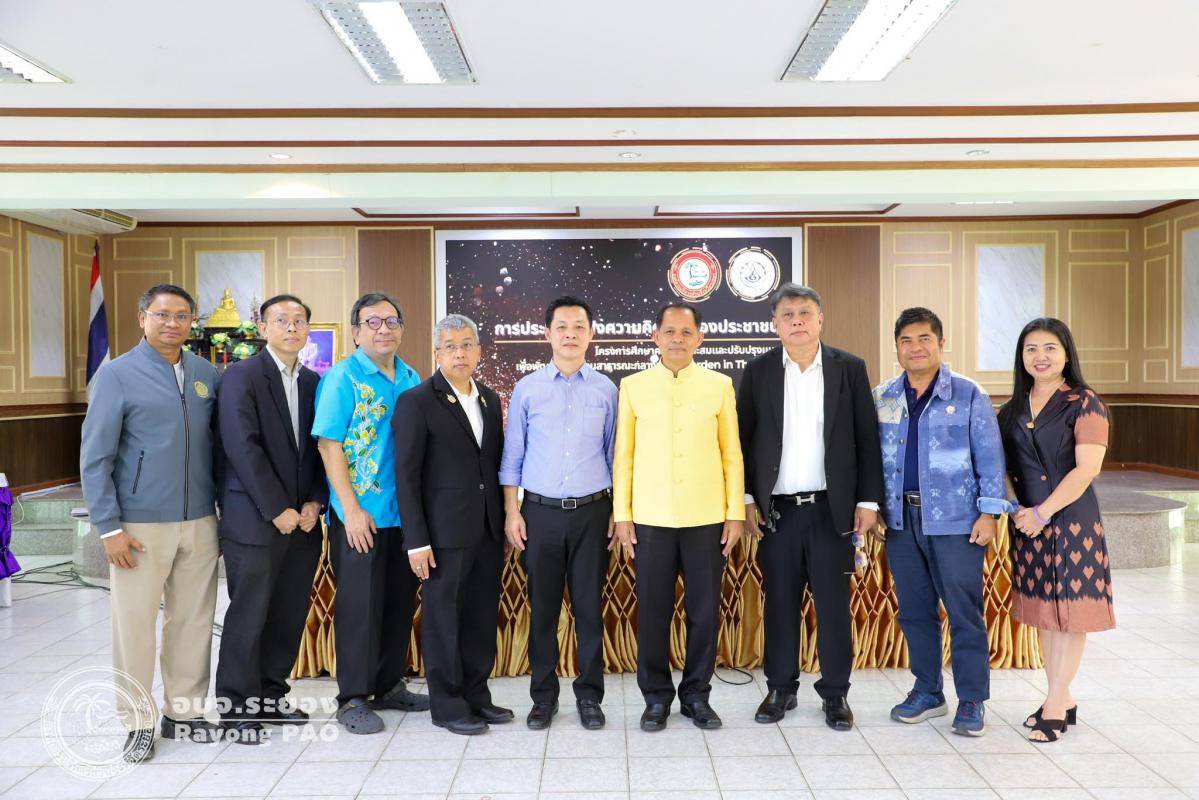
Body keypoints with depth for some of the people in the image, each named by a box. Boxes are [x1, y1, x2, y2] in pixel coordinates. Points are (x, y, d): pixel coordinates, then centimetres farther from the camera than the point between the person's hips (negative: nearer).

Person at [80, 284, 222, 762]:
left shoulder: (208, 375, 6)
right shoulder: (117, 375, -4)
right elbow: (94, 458, -5)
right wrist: (109, 528, -9)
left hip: (200, 521, 4)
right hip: (141, 525, -3)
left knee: (194, 620, 10)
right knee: (135, 624, 4)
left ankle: (184, 712, 26)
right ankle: (137, 722, 20)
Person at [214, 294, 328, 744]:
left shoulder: (314, 383, 11)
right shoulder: (242, 376, -6)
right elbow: (244, 448, -14)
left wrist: (314, 503, -1)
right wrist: (278, 510, -15)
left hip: (303, 521, 6)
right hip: (254, 520, -5)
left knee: (289, 616, 10)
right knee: (248, 617, 3)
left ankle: (270, 698, 26)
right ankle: (236, 708, 18)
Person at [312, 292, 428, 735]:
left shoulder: (412, 379, 9)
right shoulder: (343, 377, -7)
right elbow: (328, 445, -12)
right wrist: (352, 509, -16)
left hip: (405, 513, 6)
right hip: (360, 515, -6)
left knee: (400, 601, 13)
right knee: (359, 605, 3)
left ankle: (389, 685, 29)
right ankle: (353, 698, 16)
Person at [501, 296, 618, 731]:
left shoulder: (606, 389, 3)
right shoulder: (526, 389, 2)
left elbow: (614, 456, 8)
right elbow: (512, 456, 5)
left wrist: (619, 513, 4)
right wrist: (512, 512, -1)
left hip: (591, 513, 0)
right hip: (541, 512, 0)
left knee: (590, 607, 6)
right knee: (543, 608, 8)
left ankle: (589, 695, 21)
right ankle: (543, 696, 22)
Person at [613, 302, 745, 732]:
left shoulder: (719, 385, 4)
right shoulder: (633, 386, 3)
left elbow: (731, 454, 5)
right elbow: (623, 455, 4)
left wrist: (736, 513, 1)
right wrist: (621, 514, 1)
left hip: (706, 519, 0)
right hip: (651, 519, 0)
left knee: (704, 610, 7)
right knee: (653, 611, 6)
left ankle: (697, 695, 24)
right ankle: (656, 696, 23)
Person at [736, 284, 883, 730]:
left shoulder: (850, 369, 3)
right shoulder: (758, 372, 4)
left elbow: (867, 439, 3)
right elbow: (744, 440, 5)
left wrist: (868, 501, -1)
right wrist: (746, 499, 0)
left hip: (832, 508, 0)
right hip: (776, 509, 1)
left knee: (834, 605, 6)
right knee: (780, 604, 8)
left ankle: (835, 693, 21)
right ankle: (781, 688, 23)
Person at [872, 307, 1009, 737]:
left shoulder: (968, 394, -2)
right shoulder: (881, 398, 7)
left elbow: (989, 456, -3)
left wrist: (989, 512, -9)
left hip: (954, 519, -4)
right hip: (901, 518, 4)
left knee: (964, 612, 2)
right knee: (914, 610, 11)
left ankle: (972, 700, 15)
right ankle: (927, 692, 25)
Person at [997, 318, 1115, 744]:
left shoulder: (1084, 404, -8)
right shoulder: (1013, 409, 9)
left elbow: (1087, 468, -16)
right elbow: (1004, 466, 14)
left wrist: (1043, 512, -17)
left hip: (1071, 519, -6)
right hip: (1029, 520, 6)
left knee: (1069, 613, 2)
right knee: (1042, 612, 12)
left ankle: (1055, 704, 11)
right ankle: (1062, 700, 25)